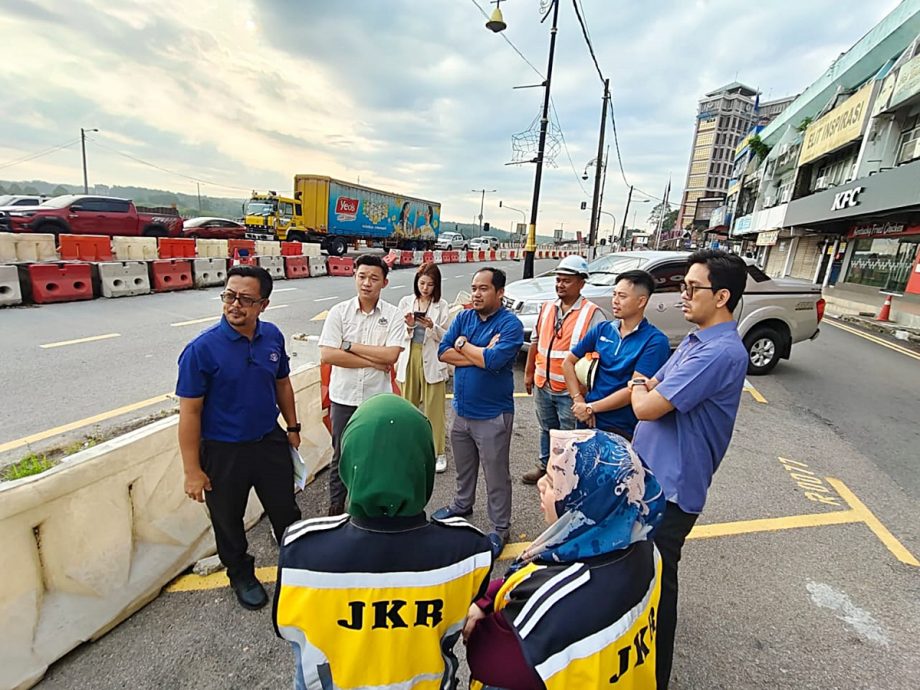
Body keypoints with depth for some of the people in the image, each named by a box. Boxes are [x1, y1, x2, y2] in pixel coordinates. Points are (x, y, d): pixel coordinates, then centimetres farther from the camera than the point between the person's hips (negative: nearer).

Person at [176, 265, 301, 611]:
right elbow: (190, 412, -15)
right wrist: (192, 471, -12)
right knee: (228, 521, 19)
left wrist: (292, 427, 11)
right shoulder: (202, 348, -20)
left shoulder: (272, 336, -7)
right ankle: (241, 575, 46)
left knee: (286, 511, 18)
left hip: (270, 441, 3)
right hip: (223, 452, -3)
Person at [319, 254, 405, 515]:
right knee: (341, 455, 16)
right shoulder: (339, 312, -5)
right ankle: (336, 508, 36)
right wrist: (373, 362, -15)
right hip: (343, 397, 0)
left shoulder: (393, 315, -6)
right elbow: (326, 355, -14)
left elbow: (391, 355, -18)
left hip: (378, 398, 0)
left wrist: (349, 346, -15)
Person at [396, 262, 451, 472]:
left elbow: (446, 337, -4)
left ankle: (438, 452, 14)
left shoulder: (442, 306, -2)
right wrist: (409, 326, -15)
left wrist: (432, 326, -21)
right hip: (409, 358, 3)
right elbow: (398, 333, 5)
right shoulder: (405, 302, 5)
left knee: (434, 408, 2)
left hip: (432, 361, -2)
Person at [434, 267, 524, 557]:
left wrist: (463, 345, -13)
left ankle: (500, 528, 28)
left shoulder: (511, 324, -15)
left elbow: (493, 361, -28)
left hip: (492, 415, -6)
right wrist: (480, 355, -18)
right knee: (464, 466, 26)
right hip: (461, 410, 6)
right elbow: (443, 352, -8)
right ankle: (463, 504, 50)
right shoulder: (463, 317, 2)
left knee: (496, 476, 10)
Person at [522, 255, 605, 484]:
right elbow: (535, 342, 14)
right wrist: (529, 373, 15)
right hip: (543, 385, 6)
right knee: (547, 430, 23)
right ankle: (545, 465, 42)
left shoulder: (592, 314, -12)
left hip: (570, 390, -6)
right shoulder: (547, 308, 7)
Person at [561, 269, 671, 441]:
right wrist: (579, 400, -7)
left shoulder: (655, 341, -13)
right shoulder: (602, 329, 1)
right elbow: (568, 362, 5)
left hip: (624, 430, -4)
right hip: (588, 420, 4)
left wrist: (590, 408, -15)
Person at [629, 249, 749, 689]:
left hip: (671, 486, -9)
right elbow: (650, 388, 15)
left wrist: (641, 390, -6)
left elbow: (647, 407, -27)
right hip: (649, 472, 10)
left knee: (655, 578, 9)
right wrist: (645, 388, -7)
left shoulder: (720, 352, -25)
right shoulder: (695, 340, 7)